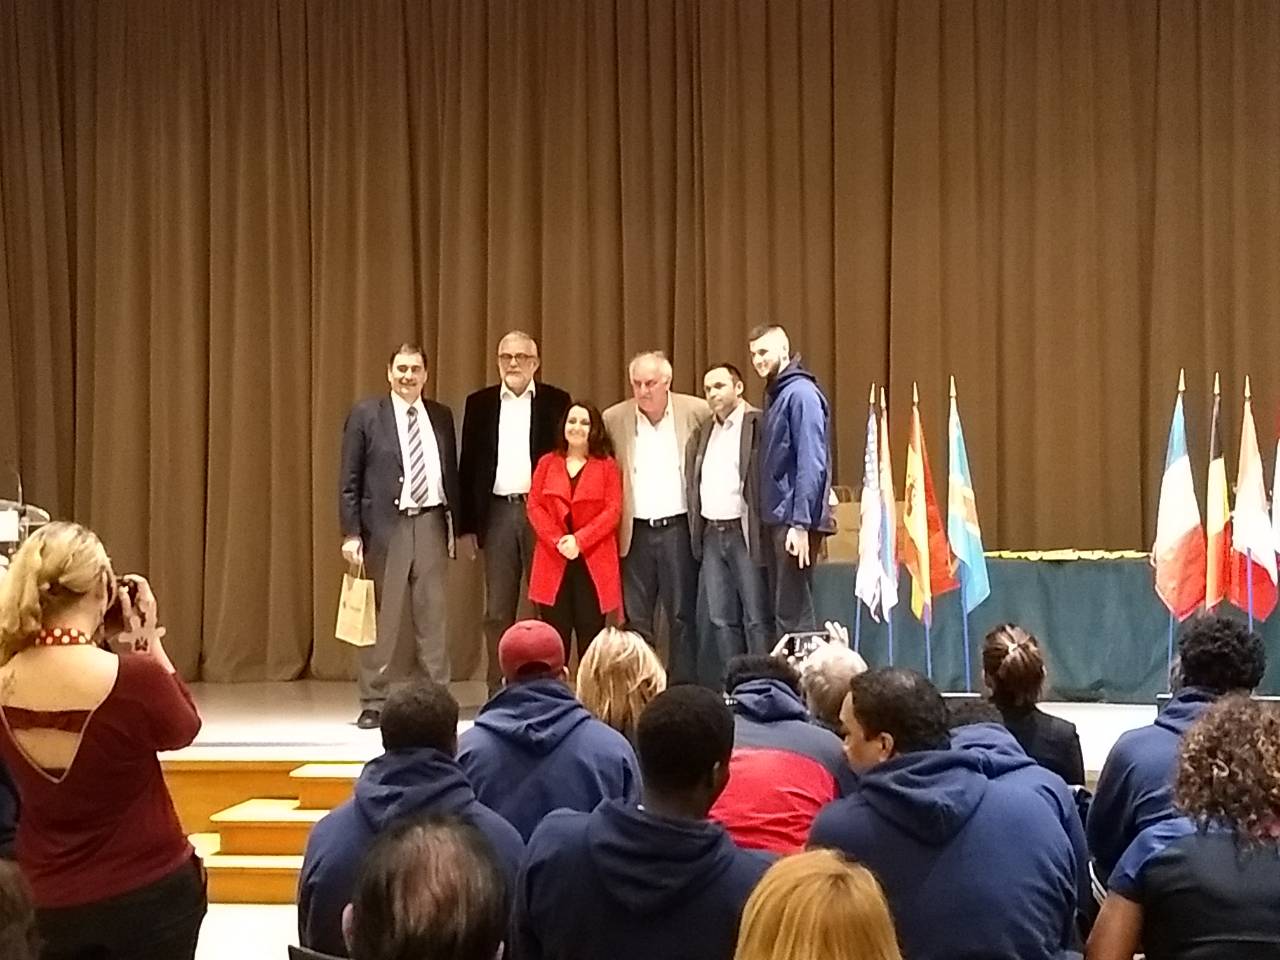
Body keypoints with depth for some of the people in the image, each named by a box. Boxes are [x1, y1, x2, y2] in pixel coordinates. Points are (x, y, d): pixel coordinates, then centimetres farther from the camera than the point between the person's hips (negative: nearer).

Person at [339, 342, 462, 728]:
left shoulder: (441, 416, 11)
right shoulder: (366, 415, 1)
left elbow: (452, 474, 13)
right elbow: (349, 480, -1)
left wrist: (458, 524, 8)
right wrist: (351, 533, -7)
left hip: (430, 523, 3)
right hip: (385, 524, -3)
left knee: (432, 617, 6)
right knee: (382, 617, 1)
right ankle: (374, 702, 9)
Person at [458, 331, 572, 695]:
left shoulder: (556, 401, 4)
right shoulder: (480, 403, 9)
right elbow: (468, 465, 8)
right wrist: (466, 525, 3)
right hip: (497, 512, 2)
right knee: (498, 610, 4)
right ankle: (498, 690, 10)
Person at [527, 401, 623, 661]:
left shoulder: (607, 465, 5)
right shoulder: (547, 463, 12)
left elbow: (613, 511, -4)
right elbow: (534, 506, 4)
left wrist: (579, 540, -15)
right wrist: (557, 541, -11)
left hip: (593, 562, -2)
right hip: (553, 561, 2)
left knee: (591, 636, -1)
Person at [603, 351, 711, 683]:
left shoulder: (696, 412, -2)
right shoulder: (613, 419, 3)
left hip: (678, 528, -1)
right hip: (635, 531, 1)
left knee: (683, 615, 3)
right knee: (635, 618, 4)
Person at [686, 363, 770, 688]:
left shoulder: (758, 425, -4)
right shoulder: (703, 432, 17)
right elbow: (693, 484, 20)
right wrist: (696, 533, 10)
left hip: (745, 534, -7)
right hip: (711, 535, 7)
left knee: (757, 618, -4)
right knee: (722, 619, 9)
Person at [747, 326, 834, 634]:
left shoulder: (801, 393, -11)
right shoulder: (774, 394, 15)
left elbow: (811, 464, -17)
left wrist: (801, 524, -21)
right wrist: (770, 520, 11)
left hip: (794, 520, -9)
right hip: (775, 518, 9)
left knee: (793, 612, -7)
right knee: (783, 609, 11)